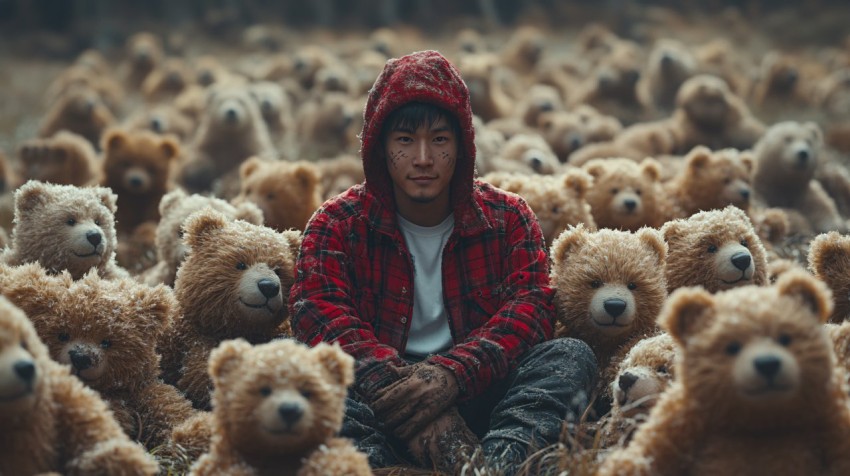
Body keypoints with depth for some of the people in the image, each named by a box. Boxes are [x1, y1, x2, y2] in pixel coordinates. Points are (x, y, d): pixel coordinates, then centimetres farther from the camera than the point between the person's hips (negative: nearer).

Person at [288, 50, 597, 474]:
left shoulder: (507, 218, 10)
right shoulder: (338, 224, 7)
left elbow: (531, 307, -6)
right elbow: (319, 315, -10)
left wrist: (450, 376, -26)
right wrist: (398, 386, -28)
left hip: (475, 390, 1)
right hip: (381, 394, -1)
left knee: (572, 355, -24)